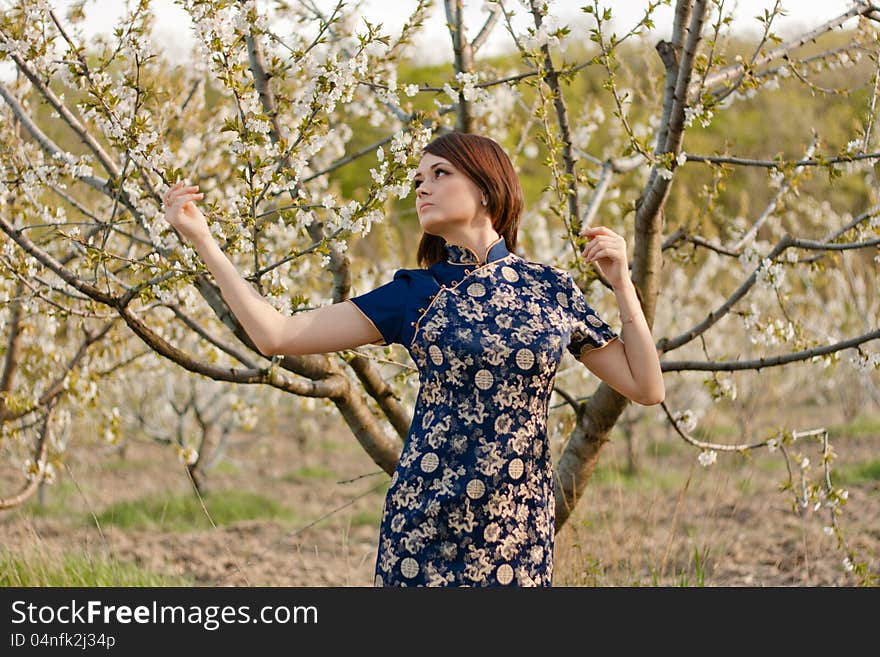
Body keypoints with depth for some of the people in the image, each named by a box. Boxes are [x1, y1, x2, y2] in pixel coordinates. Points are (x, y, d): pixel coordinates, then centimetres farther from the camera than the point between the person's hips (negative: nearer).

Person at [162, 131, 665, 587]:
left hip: (520, 526, 0)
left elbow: (647, 388, 5)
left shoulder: (549, 287, 6)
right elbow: (276, 334, -1)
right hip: (427, 523, 0)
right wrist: (202, 239, -1)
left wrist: (622, 283, -1)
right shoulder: (414, 294, 5)